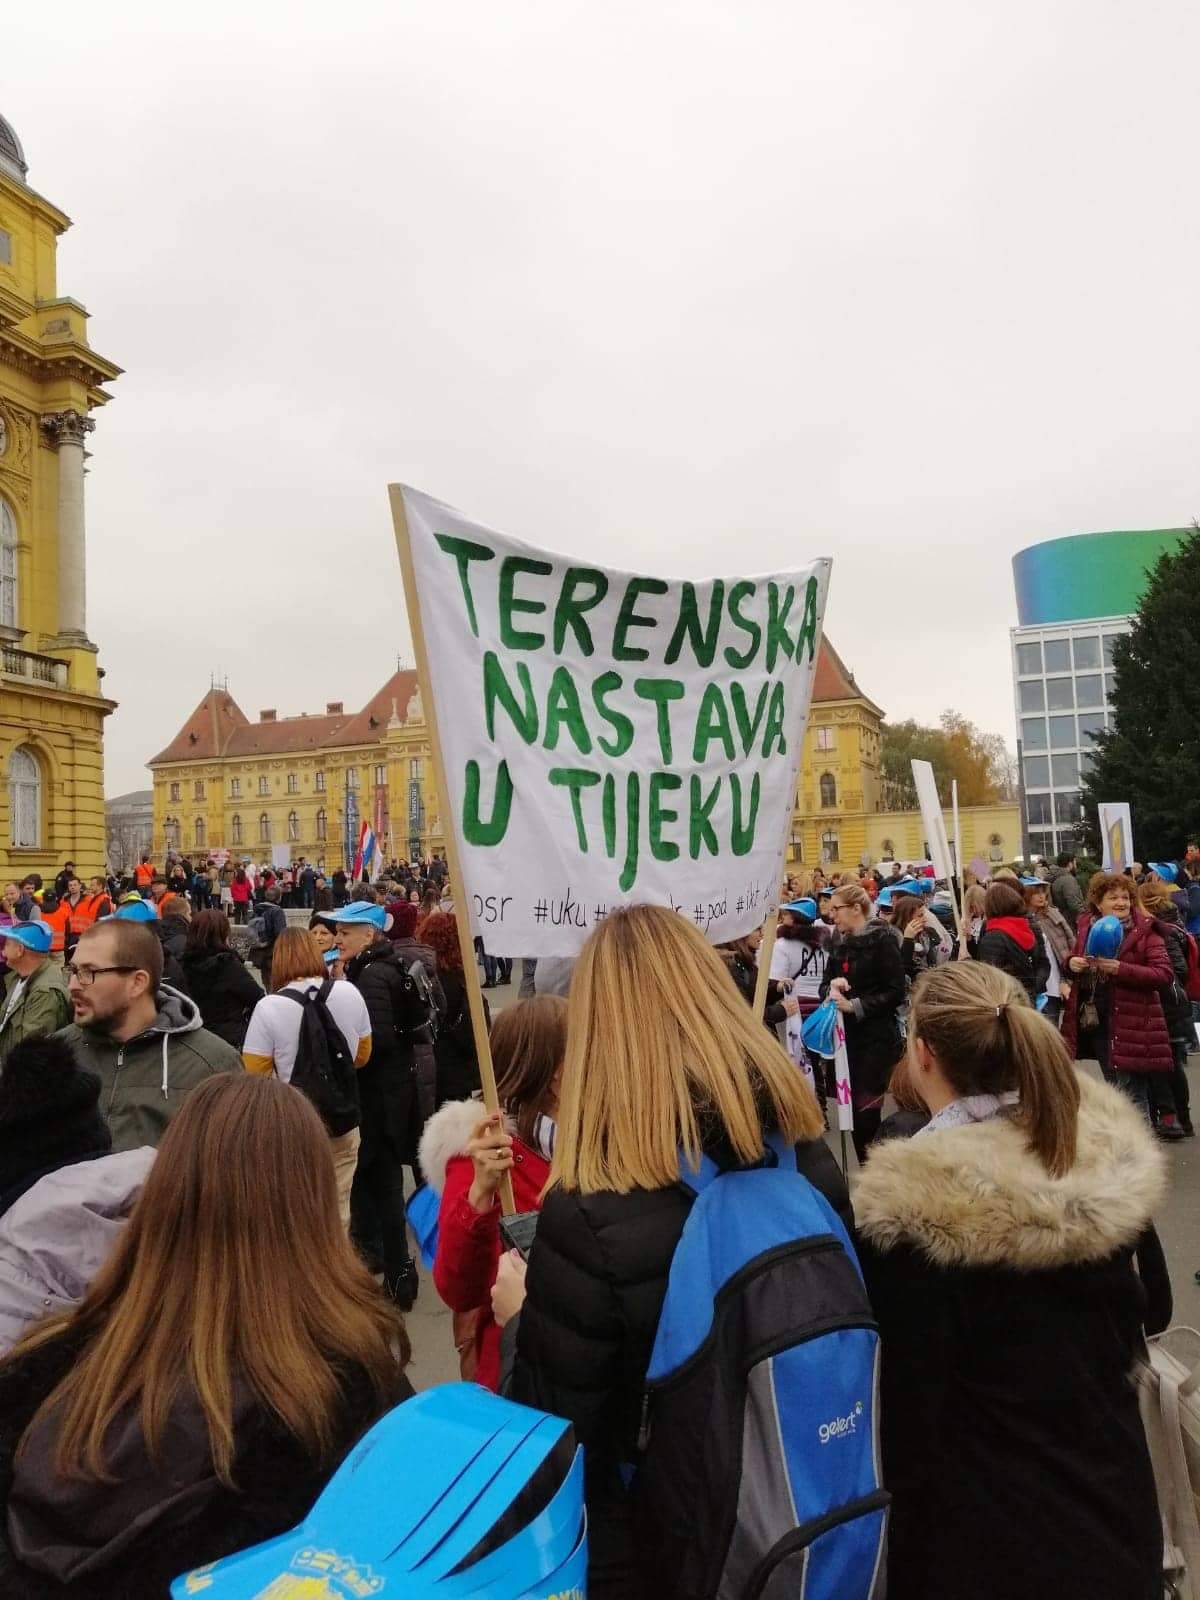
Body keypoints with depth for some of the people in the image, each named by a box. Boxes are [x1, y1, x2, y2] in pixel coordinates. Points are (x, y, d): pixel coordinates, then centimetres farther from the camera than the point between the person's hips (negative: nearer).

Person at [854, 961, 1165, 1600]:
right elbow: (1140, 1316, 6)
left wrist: (897, 1488, -3)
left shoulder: (913, 1205, -28)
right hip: (1115, 1497, 5)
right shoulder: (1111, 1160, -10)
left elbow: (906, 1397, -19)